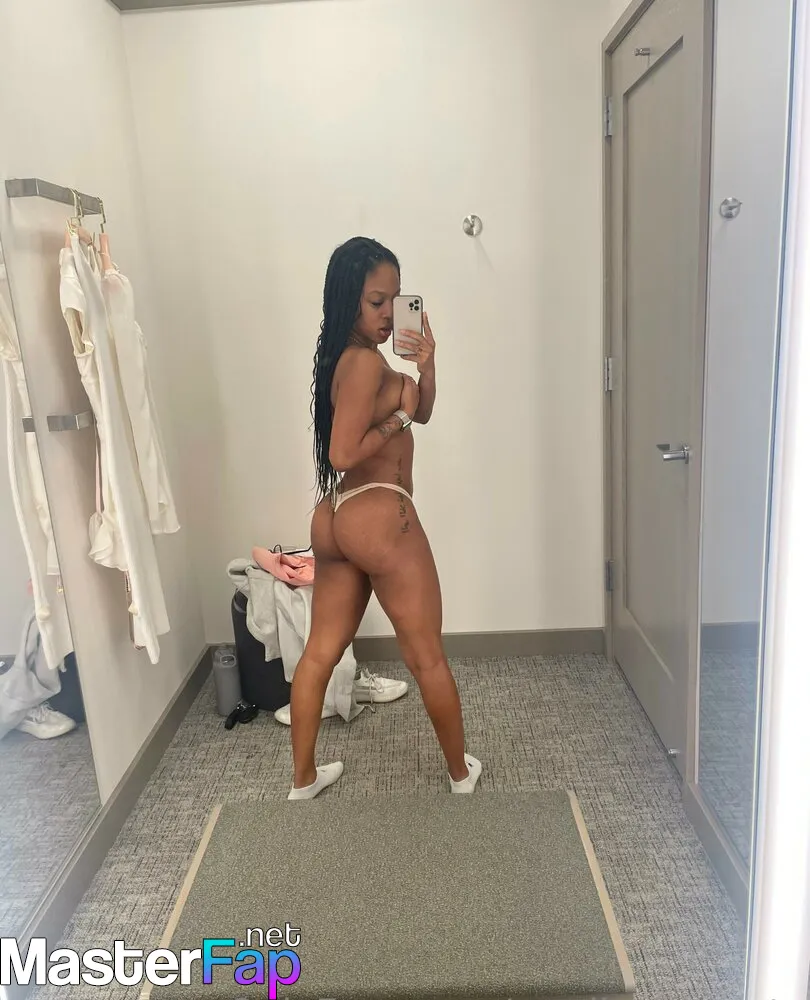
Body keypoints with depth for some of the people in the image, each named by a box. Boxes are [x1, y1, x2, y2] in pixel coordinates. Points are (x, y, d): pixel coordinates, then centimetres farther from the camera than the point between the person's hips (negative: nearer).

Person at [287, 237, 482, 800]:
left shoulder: (345, 358, 15)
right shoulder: (366, 361, -16)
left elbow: (422, 413, 17)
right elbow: (344, 453, -22)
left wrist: (426, 364, 0)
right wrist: (399, 417, -11)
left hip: (335, 517, 10)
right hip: (379, 517, -10)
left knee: (321, 651, 14)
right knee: (428, 657, 7)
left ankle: (303, 779, 28)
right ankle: (462, 773, 26)